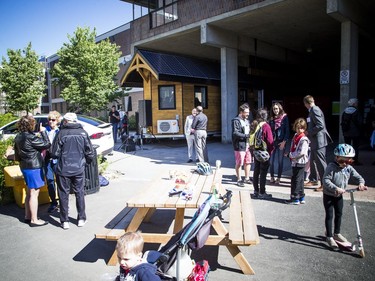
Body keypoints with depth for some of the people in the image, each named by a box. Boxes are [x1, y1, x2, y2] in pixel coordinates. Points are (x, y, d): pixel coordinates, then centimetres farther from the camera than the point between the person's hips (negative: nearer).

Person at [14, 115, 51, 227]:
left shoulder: (18, 137, 8)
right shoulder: (30, 137, -21)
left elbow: (17, 156, 16)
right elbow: (47, 144, -17)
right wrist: (43, 132, -8)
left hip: (25, 166, 9)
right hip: (33, 167, -9)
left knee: (29, 193, 19)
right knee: (34, 194, -2)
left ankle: (28, 216, 30)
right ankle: (34, 220, 6)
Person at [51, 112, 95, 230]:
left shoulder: (61, 133, -10)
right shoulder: (83, 133, -3)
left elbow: (55, 153, -8)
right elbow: (90, 153, -1)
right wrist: (86, 161, 18)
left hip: (63, 169, -2)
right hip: (79, 169, 2)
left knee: (63, 195, 10)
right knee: (80, 193, 13)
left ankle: (65, 221, 16)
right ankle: (81, 219, 21)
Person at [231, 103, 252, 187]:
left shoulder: (248, 120, 16)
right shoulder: (236, 121, -11)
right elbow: (235, 133, -20)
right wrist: (246, 135, -20)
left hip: (248, 144, 8)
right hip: (240, 145, -8)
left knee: (248, 162, 15)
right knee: (239, 163, 1)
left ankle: (247, 178, 29)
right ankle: (239, 180, 15)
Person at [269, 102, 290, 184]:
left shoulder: (284, 118, -1)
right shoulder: (272, 119, 9)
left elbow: (287, 131, -4)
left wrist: (284, 142, -11)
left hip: (281, 142, -3)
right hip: (272, 142, 3)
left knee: (280, 161, 3)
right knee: (271, 161, 2)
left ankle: (278, 178, 11)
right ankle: (272, 177, 14)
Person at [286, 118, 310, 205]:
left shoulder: (304, 140, -17)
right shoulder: (295, 136, 11)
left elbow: (301, 153, -22)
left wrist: (292, 155, -13)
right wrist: (291, 154, 4)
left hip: (300, 162, -9)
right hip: (295, 162, 9)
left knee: (296, 180, -2)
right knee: (299, 180, 16)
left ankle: (295, 198, 7)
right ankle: (301, 197, 27)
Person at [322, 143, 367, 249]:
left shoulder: (349, 168, -5)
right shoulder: (331, 167, -22)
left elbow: (358, 177, 2)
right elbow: (326, 180, -28)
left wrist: (361, 183, -20)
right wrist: (336, 188, -38)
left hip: (339, 196, 6)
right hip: (329, 195, -6)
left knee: (339, 214, 18)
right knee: (329, 215, 0)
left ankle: (336, 233, 36)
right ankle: (329, 237, 10)